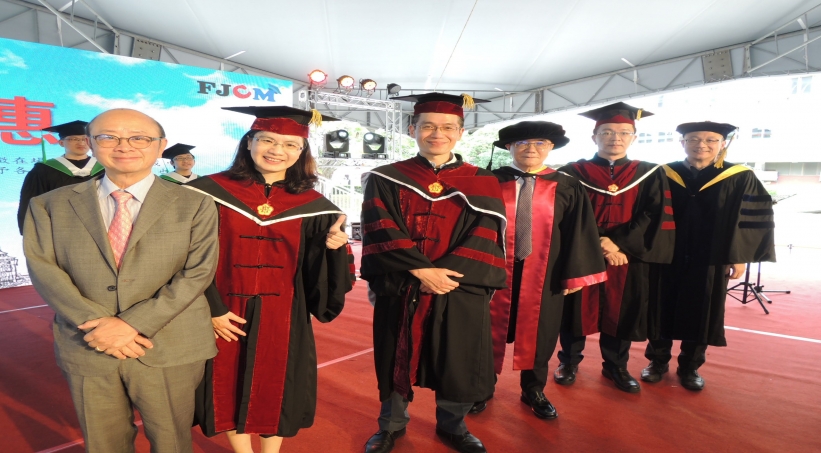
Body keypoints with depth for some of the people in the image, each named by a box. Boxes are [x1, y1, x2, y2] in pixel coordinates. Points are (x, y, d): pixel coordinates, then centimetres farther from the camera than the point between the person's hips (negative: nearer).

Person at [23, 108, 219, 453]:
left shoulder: (195, 206, -2)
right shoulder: (50, 205, 6)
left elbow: (198, 272, -10)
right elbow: (42, 268, -3)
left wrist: (133, 322, -17)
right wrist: (95, 322, -15)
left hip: (170, 349, -1)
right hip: (88, 348, 2)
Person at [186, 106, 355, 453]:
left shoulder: (313, 206, -3)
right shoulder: (209, 192, -6)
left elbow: (320, 276, -2)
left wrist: (333, 247, -22)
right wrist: (210, 309, -10)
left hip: (282, 320, 1)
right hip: (223, 318, 0)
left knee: (276, 389, 16)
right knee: (229, 387, 16)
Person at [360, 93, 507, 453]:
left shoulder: (482, 184, 3)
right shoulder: (385, 180, 1)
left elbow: (484, 240, -5)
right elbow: (382, 234, -9)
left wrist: (445, 272, -18)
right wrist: (421, 270, -19)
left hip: (461, 292, 1)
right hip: (398, 290, 0)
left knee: (458, 365, 11)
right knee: (396, 361, 14)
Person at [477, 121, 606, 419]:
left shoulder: (567, 188, 1)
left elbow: (578, 234, 1)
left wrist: (575, 274, -3)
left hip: (543, 275, 1)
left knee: (537, 332, 15)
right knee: (490, 330, 12)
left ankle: (533, 390, 36)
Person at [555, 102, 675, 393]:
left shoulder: (649, 175, 5)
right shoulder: (573, 174, -1)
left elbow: (655, 217, -4)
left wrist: (619, 243, -16)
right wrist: (597, 246, -16)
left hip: (629, 260, 2)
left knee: (621, 313, 11)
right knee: (577, 312, 8)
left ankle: (616, 366, 32)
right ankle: (569, 362, 27)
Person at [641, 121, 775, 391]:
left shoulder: (740, 179, -1)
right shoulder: (663, 175, -1)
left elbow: (758, 219, 0)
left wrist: (740, 257, -5)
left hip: (710, 260, 0)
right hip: (665, 257, 0)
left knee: (700, 314, 10)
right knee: (662, 311, 9)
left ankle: (689, 367, 27)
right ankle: (657, 362, 25)